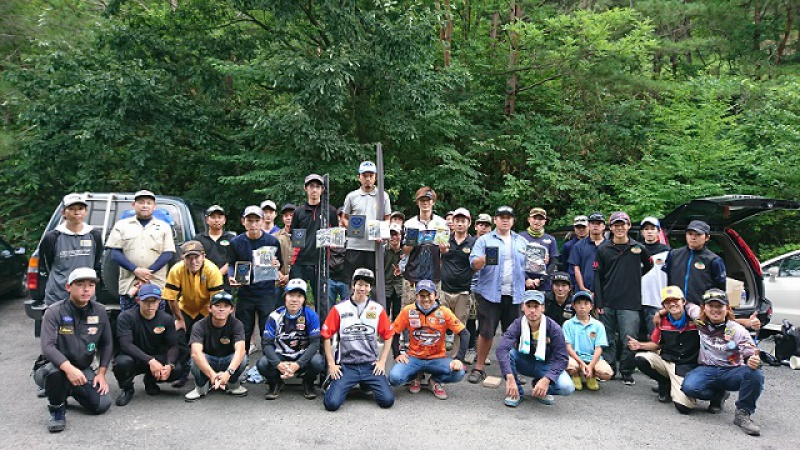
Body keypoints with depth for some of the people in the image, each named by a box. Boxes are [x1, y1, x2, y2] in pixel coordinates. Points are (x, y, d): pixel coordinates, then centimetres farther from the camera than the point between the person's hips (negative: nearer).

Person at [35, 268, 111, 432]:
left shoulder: (100, 311, -3)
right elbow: (47, 347, -26)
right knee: (55, 370, -39)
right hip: (56, 367, -4)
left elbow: (107, 344, 6)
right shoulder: (54, 312, -15)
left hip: (84, 369, 4)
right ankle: (57, 410, -9)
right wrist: (69, 368, -41)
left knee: (102, 405, -13)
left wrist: (101, 373, -3)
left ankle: (71, 390, 19)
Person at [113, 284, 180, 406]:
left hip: (156, 358, 3)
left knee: (176, 370, -24)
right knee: (123, 362, -37)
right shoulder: (126, 317, -14)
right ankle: (127, 389, -1)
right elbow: (126, 344, -26)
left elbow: (173, 346, -8)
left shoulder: (166, 319, -4)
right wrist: (150, 360, -37)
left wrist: (169, 365, -30)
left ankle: (150, 382, 11)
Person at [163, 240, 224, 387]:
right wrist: (179, 319, -10)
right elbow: (171, 297, -17)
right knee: (179, 338, -11)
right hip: (185, 309, 2)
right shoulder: (176, 270, -26)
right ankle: (182, 374, 8)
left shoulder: (212, 270, -30)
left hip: (206, 310, -1)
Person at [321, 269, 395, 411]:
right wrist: (331, 364, -2)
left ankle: (366, 384, 18)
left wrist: (382, 361, 2)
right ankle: (335, 384, 18)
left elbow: (388, 336, 10)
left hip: (370, 365, 2)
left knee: (387, 400, -12)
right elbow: (326, 336, 1)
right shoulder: (339, 308, -2)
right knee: (332, 403, -18)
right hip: (346, 365, -2)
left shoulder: (378, 309, 3)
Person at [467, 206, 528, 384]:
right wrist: (484, 258, -27)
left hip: (514, 295, 3)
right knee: (486, 332, -3)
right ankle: (479, 368, 10)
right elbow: (474, 264, -6)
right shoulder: (484, 240, 4)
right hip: (490, 293, -3)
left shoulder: (522, 242, 16)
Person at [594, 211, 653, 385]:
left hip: (630, 303, -1)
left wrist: (635, 276, 9)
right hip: (607, 303, 1)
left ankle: (627, 373, 11)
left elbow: (649, 266, 22)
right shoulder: (603, 249, 4)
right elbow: (597, 277, 3)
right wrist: (598, 303, -2)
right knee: (608, 340, 8)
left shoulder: (638, 248, 4)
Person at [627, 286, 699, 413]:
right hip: (666, 360, 5)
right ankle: (665, 384, 7)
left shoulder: (695, 319, -13)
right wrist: (640, 345, -1)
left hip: (686, 367, -5)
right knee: (640, 359, -20)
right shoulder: (663, 321, 3)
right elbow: (657, 344, 14)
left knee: (684, 407, -21)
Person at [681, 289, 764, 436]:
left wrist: (754, 361, -33)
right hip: (707, 370, 1)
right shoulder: (700, 323, 1)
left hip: (732, 372, -1)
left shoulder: (737, 330, -5)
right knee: (689, 387, -31)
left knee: (755, 374, -33)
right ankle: (718, 396, 5)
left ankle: (743, 413, -14)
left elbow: (751, 355, -8)